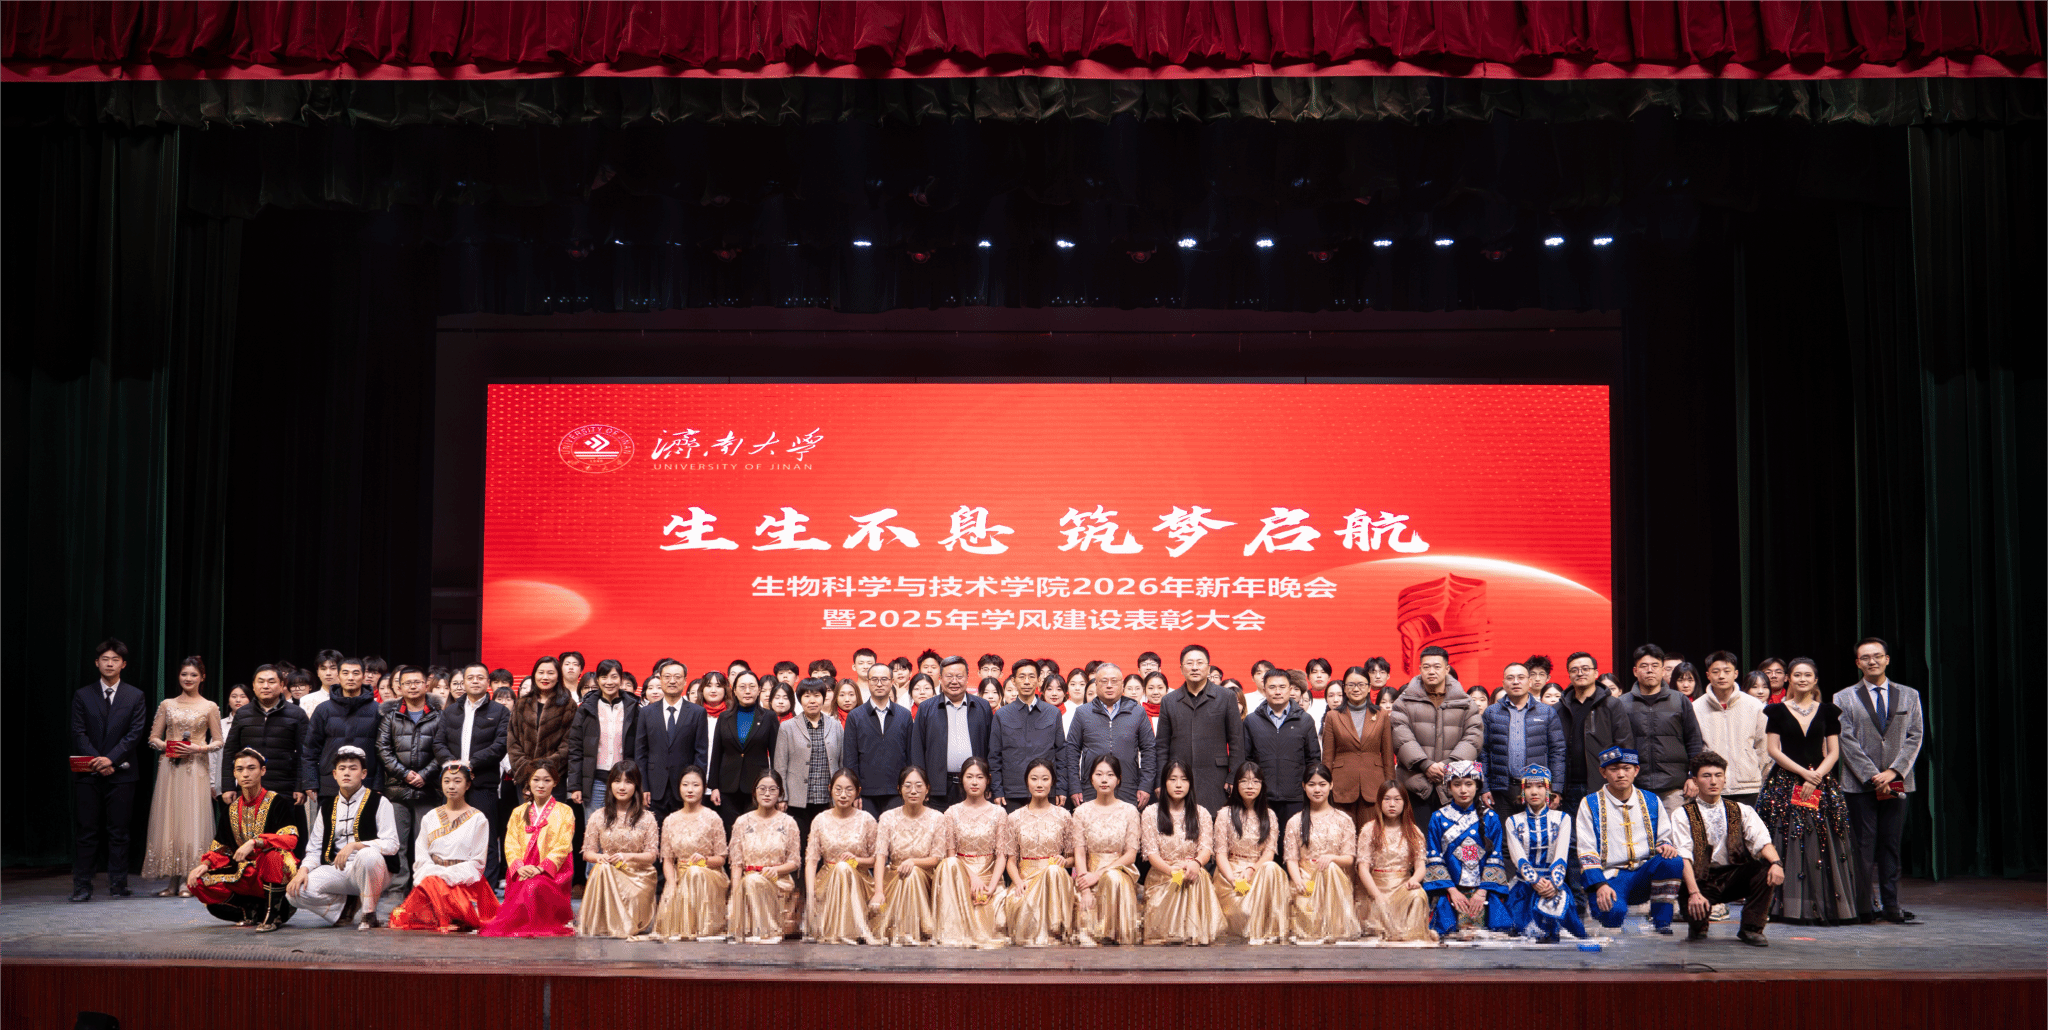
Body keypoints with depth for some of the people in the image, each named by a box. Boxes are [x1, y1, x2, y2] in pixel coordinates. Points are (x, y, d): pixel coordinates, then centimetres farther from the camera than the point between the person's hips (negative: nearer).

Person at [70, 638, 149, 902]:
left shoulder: (135, 697, 7)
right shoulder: (82, 695, 8)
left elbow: (135, 734, -1)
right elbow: (79, 734, 2)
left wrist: (111, 759, -14)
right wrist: (96, 761, -11)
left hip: (120, 773, 0)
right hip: (88, 773, 0)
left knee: (118, 832, 2)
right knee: (87, 831, 0)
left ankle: (118, 885, 6)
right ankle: (82, 887, 4)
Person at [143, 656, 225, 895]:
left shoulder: (209, 707, 5)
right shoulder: (167, 705, 10)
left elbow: (218, 742, 6)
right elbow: (153, 738, 12)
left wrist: (199, 748, -11)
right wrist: (165, 745, -8)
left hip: (195, 770, -2)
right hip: (169, 769, 2)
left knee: (192, 820, -6)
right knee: (168, 820, -1)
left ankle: (187, 880, -3)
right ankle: (173, 881, 3)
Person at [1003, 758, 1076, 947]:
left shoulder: (1063, 816, 8)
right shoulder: (1016, 817, 9)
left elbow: (1073, 856, 12)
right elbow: (1011, 860, 9)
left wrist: (1064, 860, -13)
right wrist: (1018, 882, -12)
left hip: (1055, 877, 1)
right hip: (1025, 876, -1)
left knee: (1054, 870, -38)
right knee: (1022, 905, -37)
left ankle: (1053, 934, -34)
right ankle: (1033, 939, -15)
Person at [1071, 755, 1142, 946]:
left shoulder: (1129, 811, 3)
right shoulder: (1082, 812, 4)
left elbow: (1131, 854, -1)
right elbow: (1079, 853, 0)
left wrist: (1099, 874, -15)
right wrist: (1085, 890, -17)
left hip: (1120, 870, 0)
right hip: (1089, 871, 0)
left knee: (1113, 879, -38)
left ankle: (1113, 936, -27)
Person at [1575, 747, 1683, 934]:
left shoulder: (1651, 801, 13)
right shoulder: (1590, 804, 4)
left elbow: (1665, 835, 16)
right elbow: (1586, 851, -3)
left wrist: (1667, 845, -10)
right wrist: (1600, 885, -17)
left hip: (1644, 875, 3)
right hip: (1609, 878, -3)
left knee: (1672, 861, -28)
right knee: (1613, 910, -35)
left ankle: (1661, 922, -12)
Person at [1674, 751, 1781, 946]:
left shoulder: (1742, 811, 9)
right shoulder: (1683, 815, -2)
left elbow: (1763, 842, -5)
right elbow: (1684, 858, -14)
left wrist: (1776, 863, -28)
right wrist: (1694, 892, -29)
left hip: (1735, 877, 3)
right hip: (1702, 881, -3)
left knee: (1767, 868, -25)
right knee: (1695, 908, -33)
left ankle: (1751, 928, -10)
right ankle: (1698, 927, 8)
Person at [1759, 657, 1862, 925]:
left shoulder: (1828, 712, 10)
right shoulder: (1777, 711, 6)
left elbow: (1834, 752, 5)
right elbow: (1773, 749, 0)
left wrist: (1815, 778, -9)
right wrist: (1804, 773, -9)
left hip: (1821, 783, 1)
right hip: (1785, 783, -1)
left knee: (1820, 845, -4)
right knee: (1787, 841, -7)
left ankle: (1821, 907, 2)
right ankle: (1788, 906, -4)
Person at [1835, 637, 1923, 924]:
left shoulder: (1909, 696, 12)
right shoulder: (1844, 698, 4)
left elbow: (1914, 737, 5)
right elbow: (1847, 741, -3)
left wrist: (1893, 772, -8)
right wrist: (1872, 775, -11)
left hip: (1896, 783, 2)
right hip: (1860, 784, -2)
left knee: (1891, 845, 4)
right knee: (1864, 846, -2)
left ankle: (1890, 905, 9)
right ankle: (1862, 906, 3)